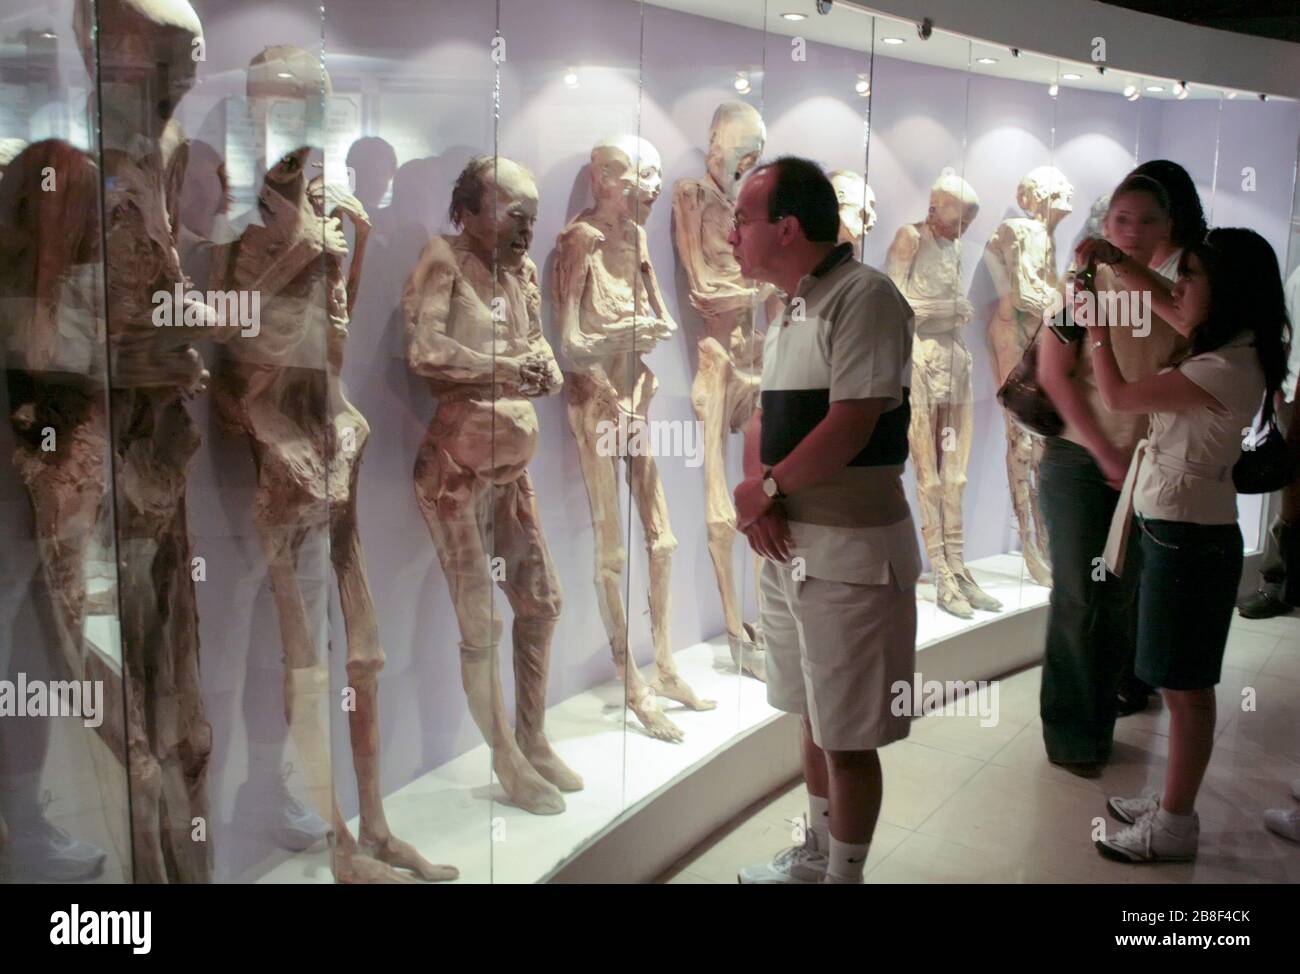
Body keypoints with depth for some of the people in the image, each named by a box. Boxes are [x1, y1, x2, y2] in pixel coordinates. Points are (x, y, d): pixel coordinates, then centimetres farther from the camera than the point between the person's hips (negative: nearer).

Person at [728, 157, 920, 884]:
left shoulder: (864, 296, -15)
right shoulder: (792, 311, 14)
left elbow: (851, 425, -22)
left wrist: (765, 488, -9)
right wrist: (755, 495, -6)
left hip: (850, 549, -9)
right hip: (786, 546, 9)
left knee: (848, 736, 3)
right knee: (815, 719, 21)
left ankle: (843, 877, 19)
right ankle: (815, 858, 37)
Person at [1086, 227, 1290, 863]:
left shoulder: (1227, 371, -21)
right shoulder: (1224, 352, 7)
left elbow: (1118, 397, -16)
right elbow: (1165, 308, 26)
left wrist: (1096, 323, -4)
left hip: (1190, 539, -10)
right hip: (1173, 529, 10)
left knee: (1187, 686, 2)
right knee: (1179, 682, 17)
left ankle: (1176, 827, 14)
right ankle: (1173, 804, 29)